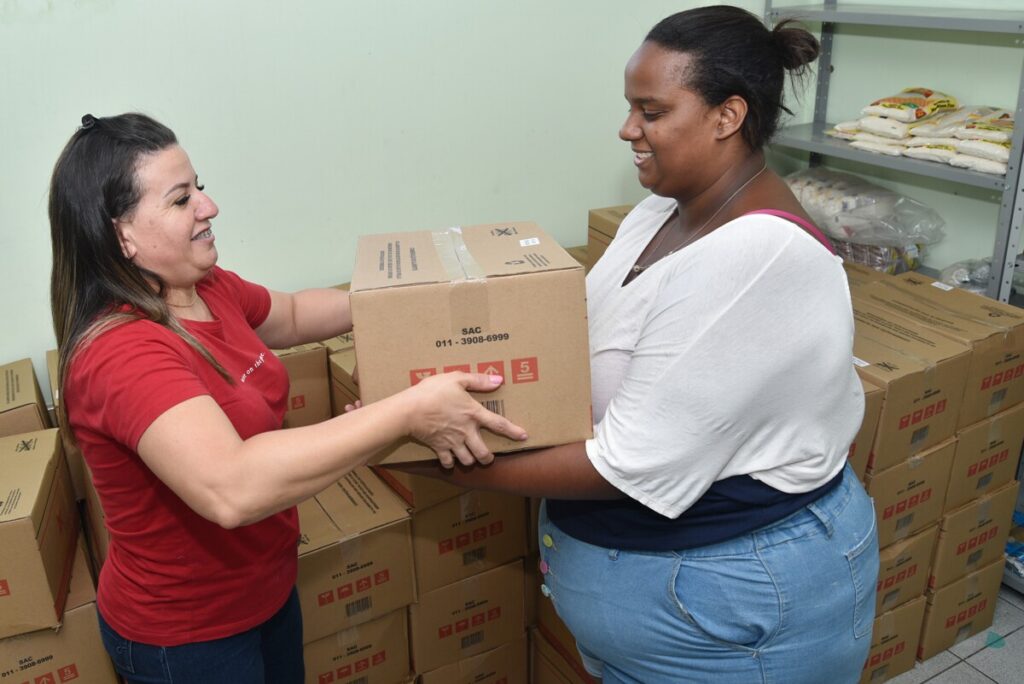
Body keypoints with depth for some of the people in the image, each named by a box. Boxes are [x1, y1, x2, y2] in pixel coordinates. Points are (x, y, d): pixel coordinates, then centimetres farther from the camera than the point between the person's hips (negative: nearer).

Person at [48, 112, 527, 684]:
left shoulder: (211, 289, -5)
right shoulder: (119, 352, -32)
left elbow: (291, 316, 15)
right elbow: (229, 488, -46)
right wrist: (409, 412, -44)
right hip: (183, 633, -8)